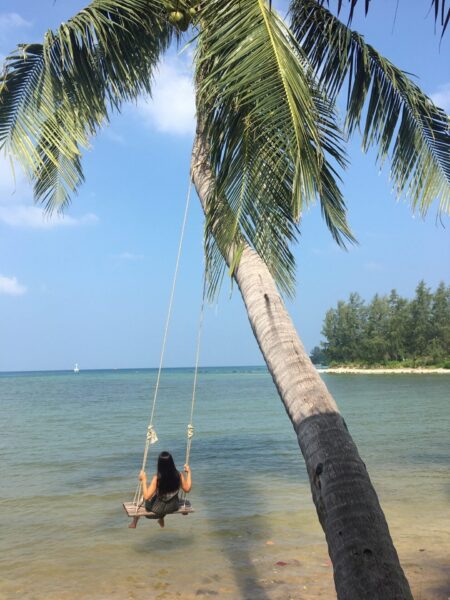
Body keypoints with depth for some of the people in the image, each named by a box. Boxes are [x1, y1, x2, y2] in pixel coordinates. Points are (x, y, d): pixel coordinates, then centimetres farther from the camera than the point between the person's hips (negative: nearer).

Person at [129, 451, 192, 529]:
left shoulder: (157, 478, -30)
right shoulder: (179, 475, -21)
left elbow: (146, 496, -26)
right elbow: (187, 489, -5)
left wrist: (144, 480, -19)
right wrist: (188, 472, 2)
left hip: (158, 509, -3)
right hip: (174, 507, 3)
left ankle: (134, 522, 46)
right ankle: (161, 520, 57)